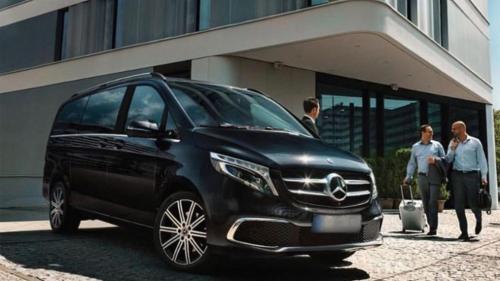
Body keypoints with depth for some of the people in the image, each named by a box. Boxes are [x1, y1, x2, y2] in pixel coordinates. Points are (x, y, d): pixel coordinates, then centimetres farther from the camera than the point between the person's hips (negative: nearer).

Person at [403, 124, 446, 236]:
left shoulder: (437, 145, 9)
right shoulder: (415, 147, 14)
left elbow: (444, 159, 9)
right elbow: (412, 163, 16)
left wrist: (435, 160, -10)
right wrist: (408, 177, 9)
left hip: (434, 177, -2)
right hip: (422, 177, 3)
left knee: (433, 202, -10)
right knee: (425, 203, 4)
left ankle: (433, 227, -6)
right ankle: (431, 225, 14)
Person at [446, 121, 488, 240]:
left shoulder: (475, 142, 4)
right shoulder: (452, 143, 12)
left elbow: (481, 159, 2)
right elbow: (448, 160, 8)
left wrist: (483, 176, -6)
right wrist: (452, 149, -8)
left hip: (472, 175, -3)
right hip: (457, 175, 3)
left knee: (473, 203, -2)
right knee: (459, 205, -2)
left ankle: (478, 220, 33)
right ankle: (464, 232, 5)